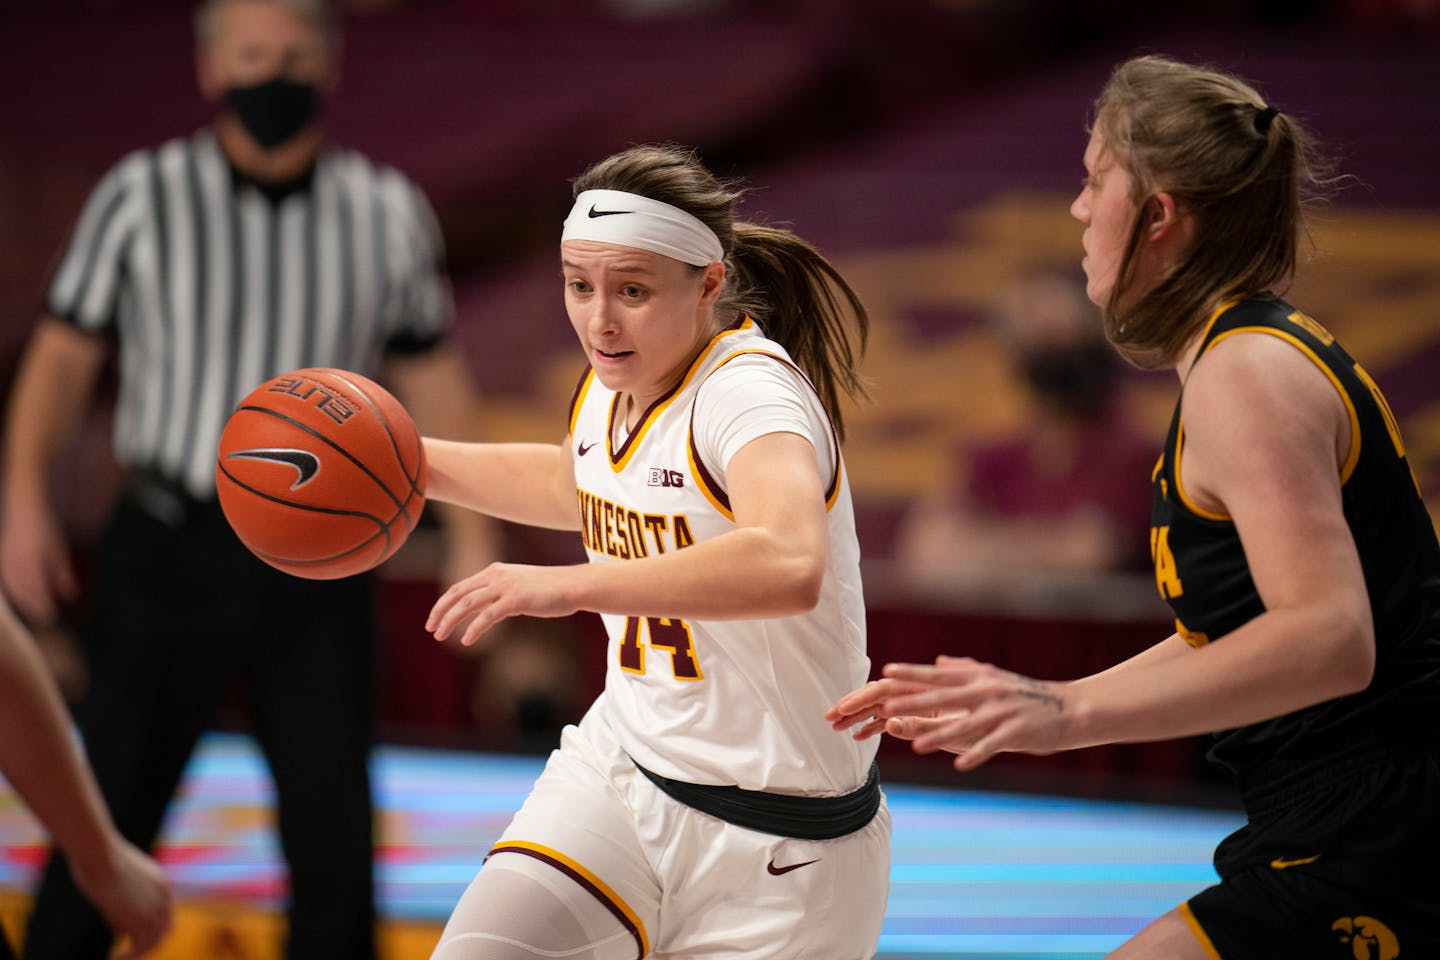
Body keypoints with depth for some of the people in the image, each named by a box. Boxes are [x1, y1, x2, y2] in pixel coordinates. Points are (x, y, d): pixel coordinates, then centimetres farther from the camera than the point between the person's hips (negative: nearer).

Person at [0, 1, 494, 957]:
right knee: (110, 823, 0)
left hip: (315, 574, 1)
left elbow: (435, 373, 9)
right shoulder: (142, 195, -7)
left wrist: (476, 535, 3)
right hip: (169, 557, -1)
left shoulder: (387, 212, -2)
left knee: (335, 837, -1)